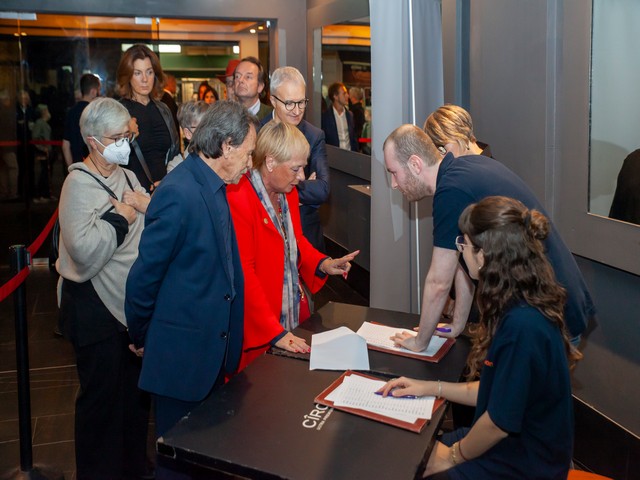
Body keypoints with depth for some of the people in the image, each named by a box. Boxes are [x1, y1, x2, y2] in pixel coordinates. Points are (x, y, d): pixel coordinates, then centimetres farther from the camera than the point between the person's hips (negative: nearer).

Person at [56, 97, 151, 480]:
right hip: (95, 305, -8)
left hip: (131, 301, 8)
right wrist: (120, 215, -19)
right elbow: (84, 251, -28)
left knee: (136, 389, 18)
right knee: (102, 395, 6)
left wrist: (148, 206, -6)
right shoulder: (80, 184, -15)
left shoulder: (128, 178, 8)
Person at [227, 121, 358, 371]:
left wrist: (323, 264, 1)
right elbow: (243, 274, -22)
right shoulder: (238, 198, -20)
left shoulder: (288, 192, 8)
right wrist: (274, 333, -22)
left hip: (293, 321, 8)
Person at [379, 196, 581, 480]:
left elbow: (500, 422, -23)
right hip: (515, 448, 8)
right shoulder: (524, 309, 0)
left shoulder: (522, 326, -30)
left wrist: (453, 457, -7)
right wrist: (433, 388, 6)